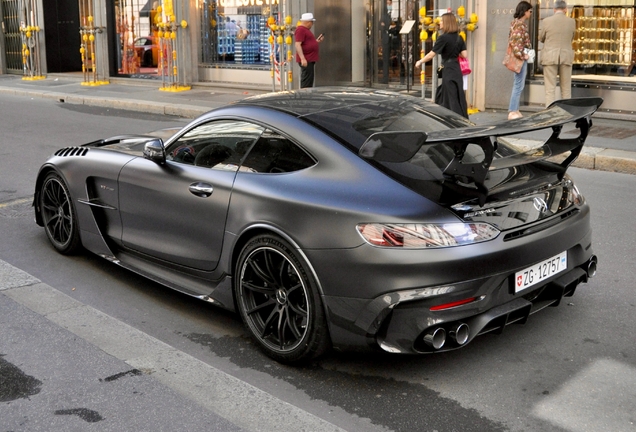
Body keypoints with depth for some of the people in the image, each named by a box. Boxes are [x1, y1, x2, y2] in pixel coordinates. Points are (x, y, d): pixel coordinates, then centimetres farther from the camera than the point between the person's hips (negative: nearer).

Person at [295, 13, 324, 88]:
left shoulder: (306, 30, 20)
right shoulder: (300, 30, -12)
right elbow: (297, 44, -21)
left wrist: (317, 41, 18)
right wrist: (302, 58, -28)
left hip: (310, 60, 11)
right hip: (306, 60, -11)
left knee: (310, 82, 13)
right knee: (306, 82, -10)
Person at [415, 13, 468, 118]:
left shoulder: (443, 38, -12)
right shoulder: (459, 38, 7)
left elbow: (432, 54, -10)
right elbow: (465, 55, 4)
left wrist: (420, 62, 3)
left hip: (448, 71, -7)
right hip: (457, 70, 7)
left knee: (452, 99, -1)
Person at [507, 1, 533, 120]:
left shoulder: (519, 23, 13)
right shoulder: (519, 24, -16)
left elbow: (512, 40, 17)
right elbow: (515, 42, -24)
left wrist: (523, 54, 14)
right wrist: (522, 55, -17)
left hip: (521, 57, 10)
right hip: (520, 58, -10)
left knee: (519, 85, 14)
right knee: (519, 85, -7)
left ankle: (514, 110, 18)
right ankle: (513, 112, -3)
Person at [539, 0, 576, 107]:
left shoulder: (547, 21, -6)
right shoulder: (571, 22, 0)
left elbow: (541, 38, 8)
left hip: (550, 57, -2)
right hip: (566, 57, 2)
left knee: (550, 89, -1)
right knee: (566, 90, 9)